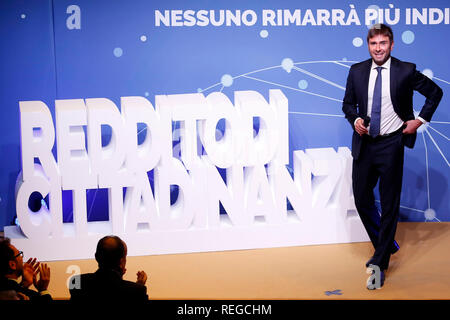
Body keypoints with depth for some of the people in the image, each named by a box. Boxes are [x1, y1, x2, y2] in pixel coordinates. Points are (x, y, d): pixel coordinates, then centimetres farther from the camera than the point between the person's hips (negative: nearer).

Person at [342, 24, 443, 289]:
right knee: (362, 200, 7)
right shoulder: (357, 71, 4)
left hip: (391, 145, -3)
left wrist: (421, 119, 0)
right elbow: (348, 103, 14)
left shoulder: (406, 71, -4)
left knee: (390, 205, 1)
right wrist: (355, 120, -6)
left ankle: (379, 263, 9)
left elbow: (435, 92, 7)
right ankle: (387, 246, 30)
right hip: (364, 143, 3)